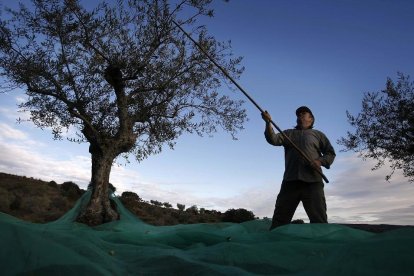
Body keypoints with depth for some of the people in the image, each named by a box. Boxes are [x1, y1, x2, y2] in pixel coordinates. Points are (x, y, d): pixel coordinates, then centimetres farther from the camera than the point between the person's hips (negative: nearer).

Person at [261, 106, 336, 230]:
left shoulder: (318, 134, 20)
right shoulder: (288, 133, 22)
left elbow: (331, 153, 15)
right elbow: (273, 139, 3)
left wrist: (321, 161, -7)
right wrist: (268, 123, -15)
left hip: (312, 182, -1)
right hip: (290, 181, 2)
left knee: (319, 220, -5)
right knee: (279, 218, -1)